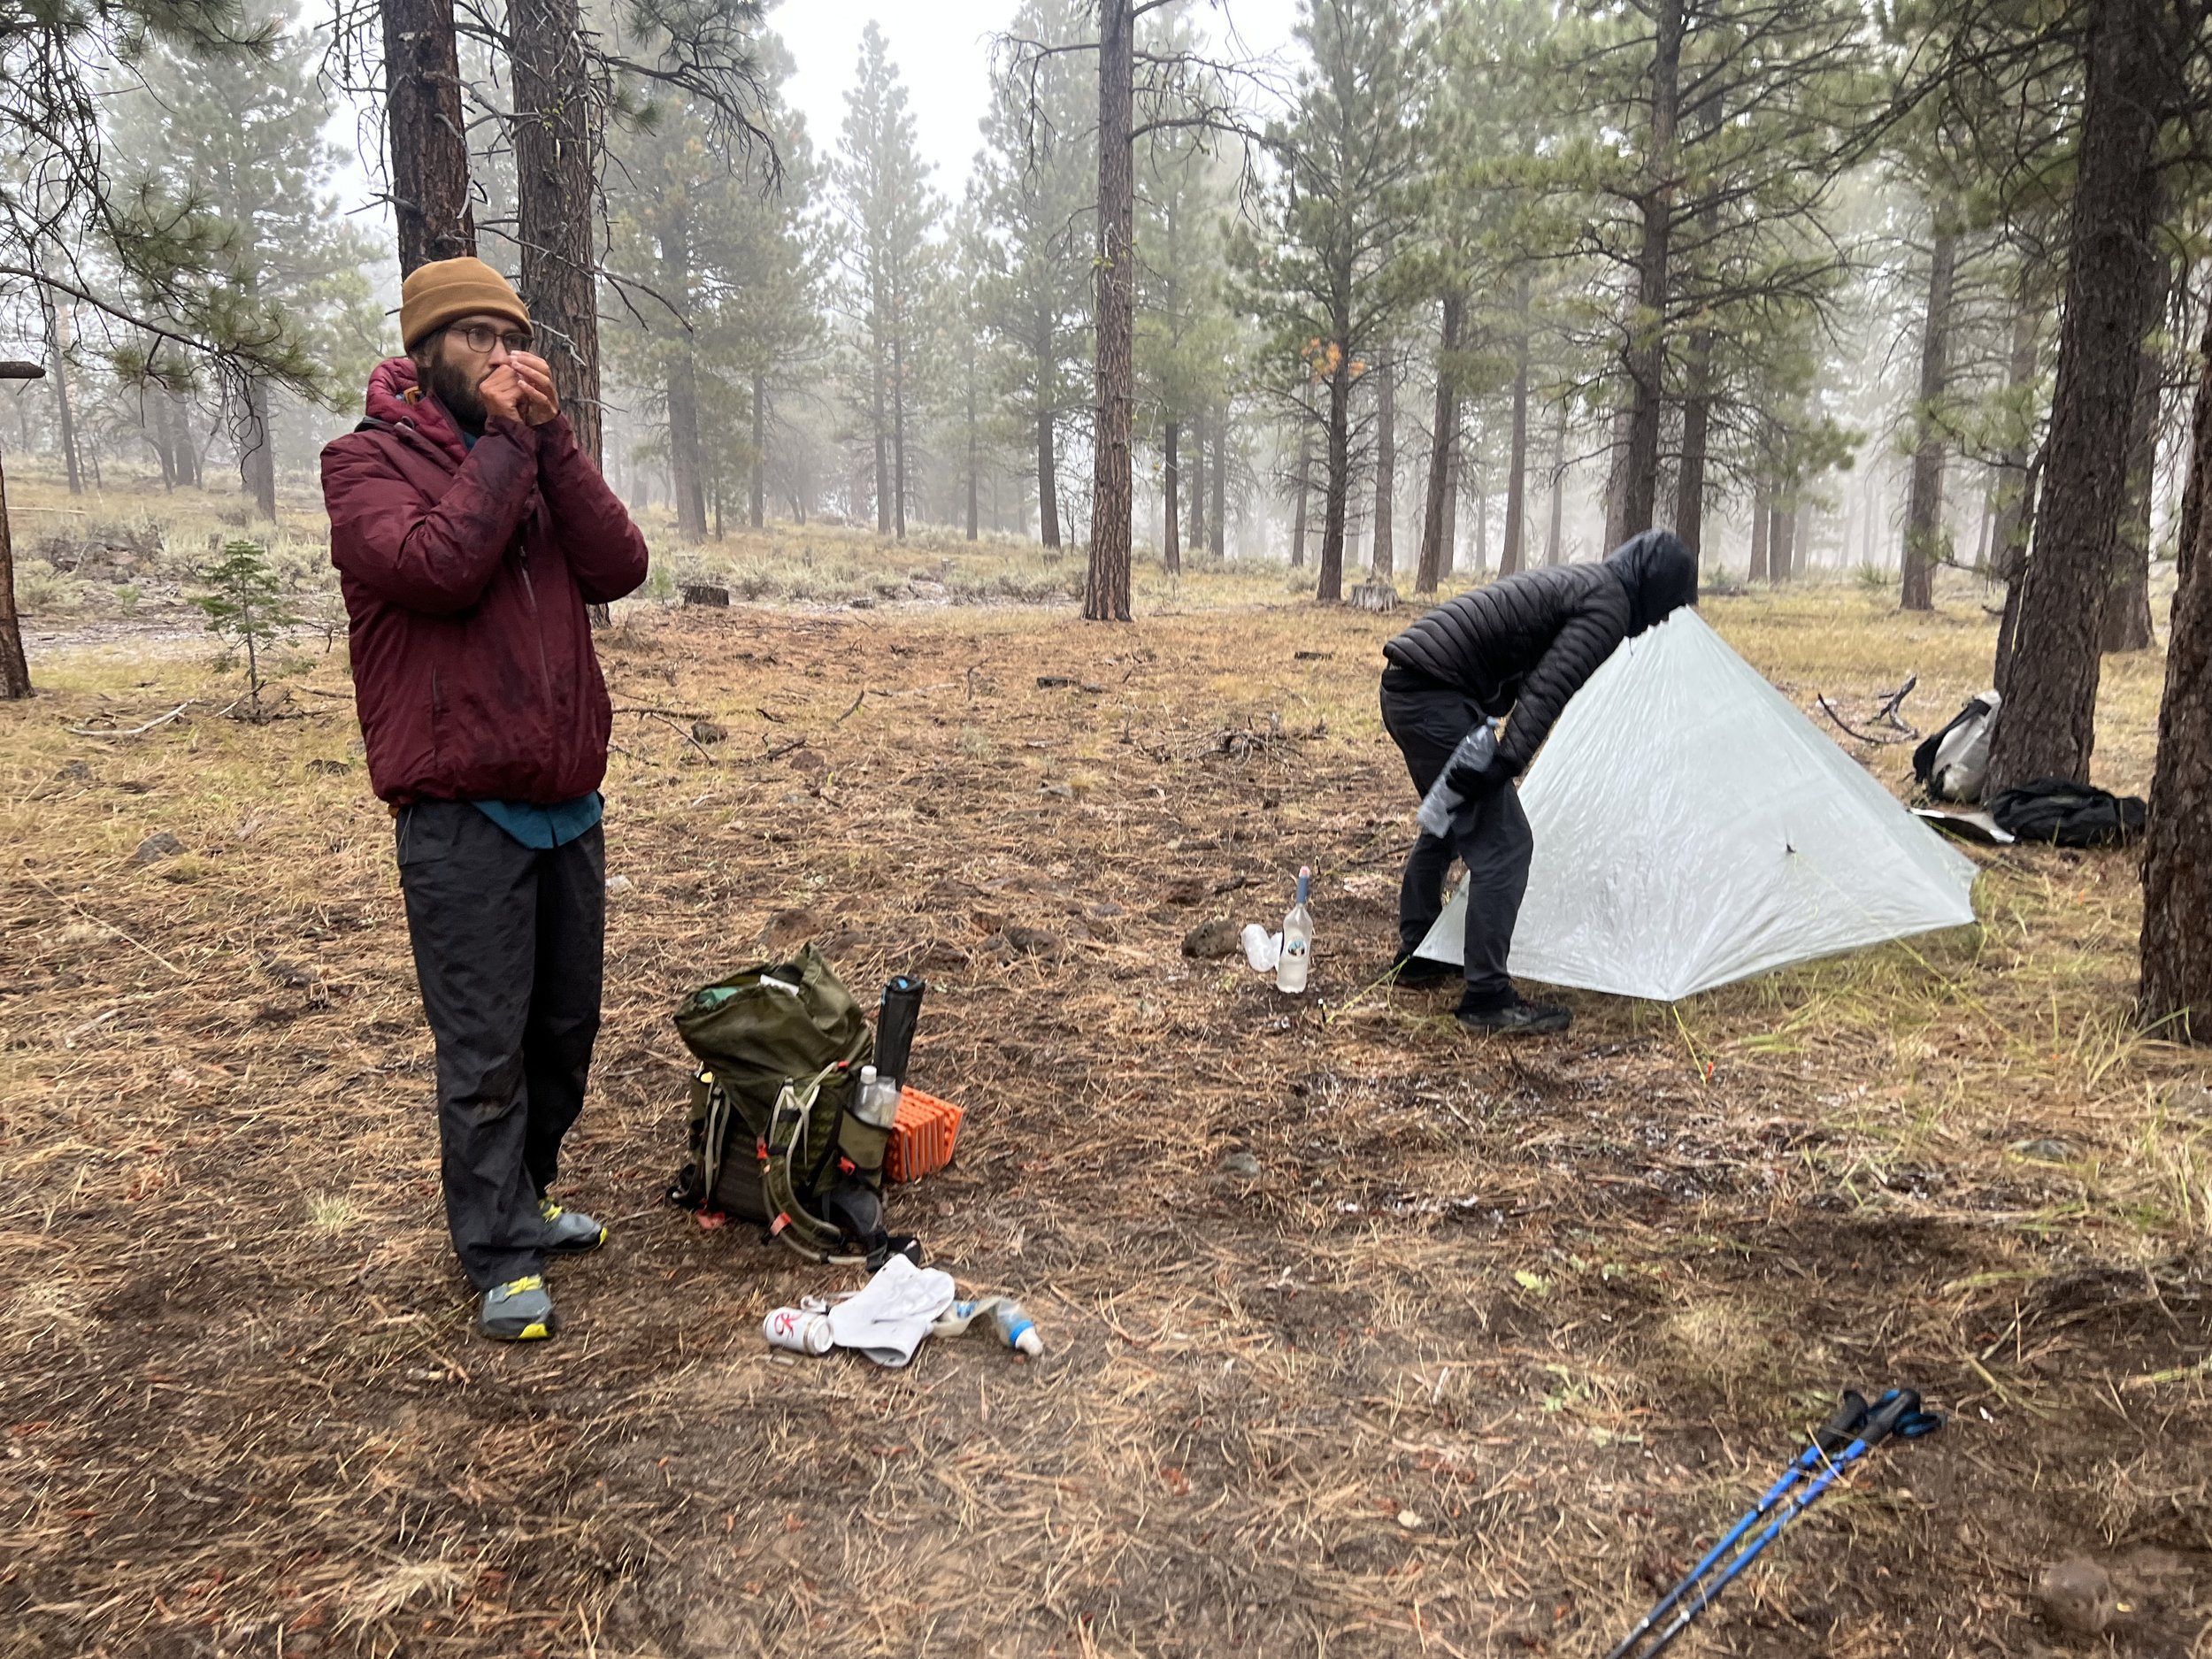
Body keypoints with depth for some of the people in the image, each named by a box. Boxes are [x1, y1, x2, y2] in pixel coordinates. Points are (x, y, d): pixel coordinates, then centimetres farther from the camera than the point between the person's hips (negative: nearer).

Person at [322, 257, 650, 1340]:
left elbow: (619, 567, -2)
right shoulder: (368, 461, -2)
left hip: (567, 806, 6)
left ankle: (519, 1199, 32)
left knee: (566, 1026, 14)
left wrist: (552, 437, -8)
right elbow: (437, 565, -22)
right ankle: (501, 1259, 11)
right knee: (484, 1051, -2)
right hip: (461, 817, -6)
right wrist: (501, 441, -13)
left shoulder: (537, 456, 14)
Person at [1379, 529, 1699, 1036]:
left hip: (1403, 689, 11)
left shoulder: (1572, 583, 24)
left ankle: (1415, 957, 38)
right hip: (1437, 697, -11)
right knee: (1502, 842, -7)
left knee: (1447, 824, 26)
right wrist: (1506, 763, -25)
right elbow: (1549, 688, -19)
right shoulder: (1608, 605, -6)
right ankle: (1486, 999, -1)